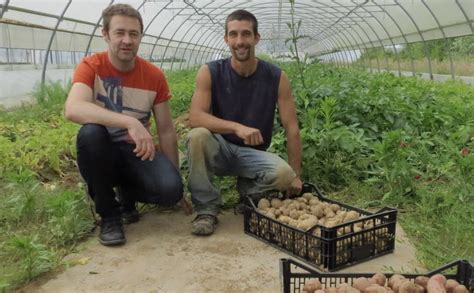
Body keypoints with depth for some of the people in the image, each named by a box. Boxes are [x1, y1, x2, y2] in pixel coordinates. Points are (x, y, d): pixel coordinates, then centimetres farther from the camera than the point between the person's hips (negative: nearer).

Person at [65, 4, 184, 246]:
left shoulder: (154, 75, -6)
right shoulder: (91, 66, -12)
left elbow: (166, 131, -1)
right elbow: (73, 109, -33)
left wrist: (176, 179, -2)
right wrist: (131, 122, -44)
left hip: (137, 152, 1)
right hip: (102, 152, -1)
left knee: (171, 190, -27)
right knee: (90, 133, -36)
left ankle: (126, 192, 11)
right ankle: (108, 215, -13)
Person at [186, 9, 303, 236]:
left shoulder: (277, 78, -8)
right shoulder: (210, 73, -11)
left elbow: (291, 128, -6)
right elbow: (195, 118, -23)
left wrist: (296, 175, -8)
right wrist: (237, 127, -38)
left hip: (253, 154, 1)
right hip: (219, 150, 0)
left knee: (284, 174, -30)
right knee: (198, 136, -34)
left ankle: (248, 192, 6)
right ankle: (206, 210, -15)